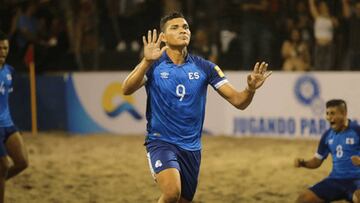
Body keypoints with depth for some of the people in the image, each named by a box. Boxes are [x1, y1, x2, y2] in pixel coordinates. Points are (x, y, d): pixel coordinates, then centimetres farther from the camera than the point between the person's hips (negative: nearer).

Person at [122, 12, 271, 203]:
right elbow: (126, 89, -23)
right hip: (161, 142, -4)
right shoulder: (153, 65, -6)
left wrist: (250, 88, -26)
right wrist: (146, 61, -38)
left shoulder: (204, 67, 1)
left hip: (191, 147, 4)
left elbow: (238, 101, -3)